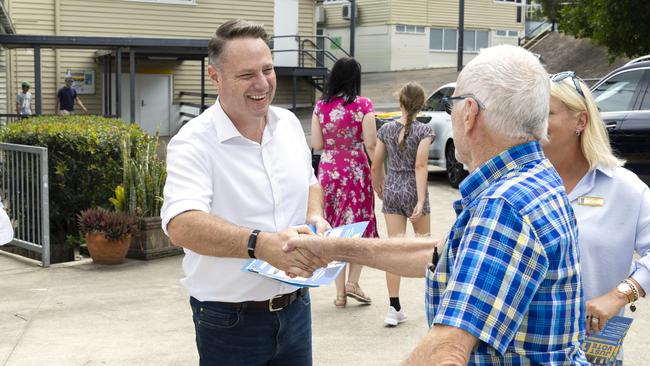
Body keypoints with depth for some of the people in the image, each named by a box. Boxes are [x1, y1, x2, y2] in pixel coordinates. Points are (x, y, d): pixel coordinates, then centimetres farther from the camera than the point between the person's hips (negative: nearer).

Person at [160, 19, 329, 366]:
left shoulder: (289, 123, 3)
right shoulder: (193, 143, -17)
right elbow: (181, 225, -31)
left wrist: (315, 216, -3)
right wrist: (261, 244, -45)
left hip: (295, 307, 5)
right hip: (230, 322, -5)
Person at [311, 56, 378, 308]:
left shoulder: (321, 105, 0)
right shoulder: (362, 105, -9)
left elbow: (316, 144, 0)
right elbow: (371, 145, -11)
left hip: (328, 171, 3)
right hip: (356, 171, -3)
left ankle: (340, 292, 14)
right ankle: (352, 282, 2)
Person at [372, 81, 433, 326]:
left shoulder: (386, 129, 1)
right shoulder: (423, 131, -9)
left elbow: (376, 165, 4)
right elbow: (420, 166, -17)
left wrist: (378, 188, 22)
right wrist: (421, 200, -19)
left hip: (392, 190, 2)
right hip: (413, 190, -2)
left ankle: (394, 307, -6)